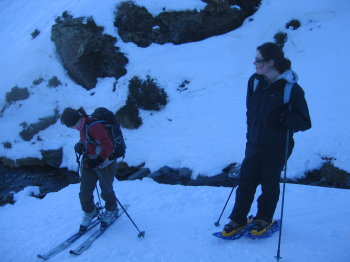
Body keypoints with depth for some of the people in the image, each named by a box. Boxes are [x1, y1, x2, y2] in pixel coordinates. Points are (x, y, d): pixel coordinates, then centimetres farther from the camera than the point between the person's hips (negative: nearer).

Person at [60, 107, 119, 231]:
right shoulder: (83, 126, -1)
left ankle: (111, 210, 40)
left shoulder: (95, 127, -28)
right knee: (84, 193, 10)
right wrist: (79, 146, -4)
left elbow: (108, 146, -28)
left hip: (104, 164, -7)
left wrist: (97, 161, -30)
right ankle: (90, 212, 35)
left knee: (106, 191, 14)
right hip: (89, 163, 7)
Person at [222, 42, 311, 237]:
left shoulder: (292, 89, -15)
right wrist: (251, 133, 11)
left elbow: (305, 123, -12)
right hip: (254, 144, 4)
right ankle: (238, 220, 21)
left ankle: (264, 219, 31)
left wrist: (286, 117, -30)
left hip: (277, 147, -4)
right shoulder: (254, 81, 1)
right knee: (245, 182, 6)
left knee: (269, 184, 10)